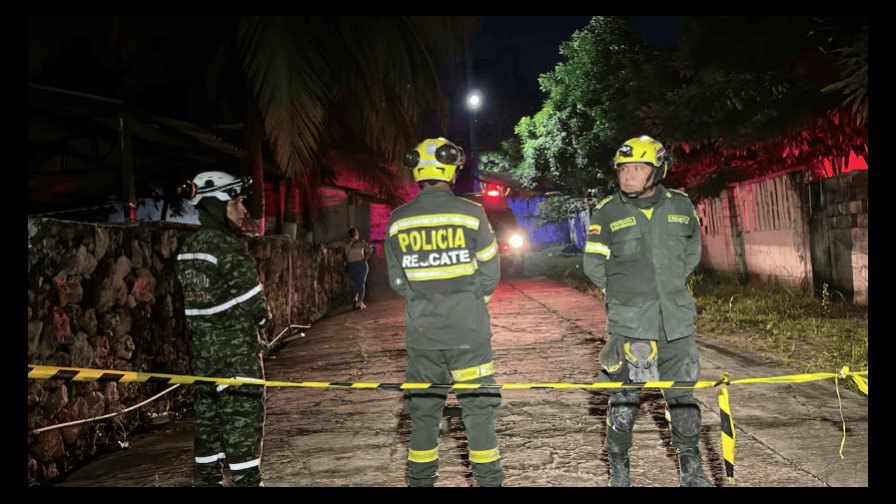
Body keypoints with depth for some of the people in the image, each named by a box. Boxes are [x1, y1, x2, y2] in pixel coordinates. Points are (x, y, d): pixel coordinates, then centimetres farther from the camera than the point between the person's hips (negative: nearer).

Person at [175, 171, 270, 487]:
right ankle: (246, 480, 4)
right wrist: (262, 317, 3)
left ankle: (208, 480, 22)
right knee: (243, 418, -1)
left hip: (203, 348, 8)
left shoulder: (188, 248, 9)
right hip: (236, 350, -8)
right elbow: (253, 303, -16)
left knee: (208, 417, 14)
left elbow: (195, 300, 13)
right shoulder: (227, 247, -17)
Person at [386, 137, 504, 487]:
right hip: (468, 332, -2)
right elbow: (490, 274, -3)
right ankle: (488, 479, 15)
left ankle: (420, 480, 22)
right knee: (478, 408, 9)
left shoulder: (398, 221, -2)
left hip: (422, 333, 2)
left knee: (423, 410, 14)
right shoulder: (471, 214, -9)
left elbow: (398, 281, 4)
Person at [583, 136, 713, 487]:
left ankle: (692, 470, 25)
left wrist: (672, 284, 11)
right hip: (628, 322, -2)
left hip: (676, 319, 3)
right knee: (624, 396, 2)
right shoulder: (607, 212, -4)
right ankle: (618, 469, 19)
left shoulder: (680, 206, 3)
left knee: (682, 394, 11)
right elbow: (594, 265, 3)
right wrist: (626, 291, 4)